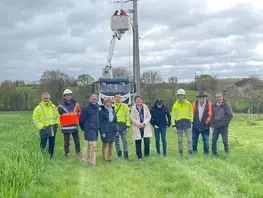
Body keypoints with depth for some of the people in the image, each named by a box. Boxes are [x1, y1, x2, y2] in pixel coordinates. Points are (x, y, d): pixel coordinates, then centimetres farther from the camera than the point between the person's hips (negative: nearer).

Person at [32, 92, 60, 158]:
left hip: (53, 129, 5)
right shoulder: (38, 108, -3)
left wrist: (57, 123, 6)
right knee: (43, 145, -1)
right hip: (44, 129, -4)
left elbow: (57, 116, 21)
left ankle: (51, 157, 23)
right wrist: (41, 126, -13)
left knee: (52, 144, 11)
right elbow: (35, 119, -4)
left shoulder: (53, 107, 11)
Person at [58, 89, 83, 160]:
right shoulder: (61, 106, -3)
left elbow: (79, 114, 17)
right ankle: (67, 154, 15)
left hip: (75, 126, 3)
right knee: (66, 142, 6)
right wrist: (62, 123, 2)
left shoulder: (76, 104, 7)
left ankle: (78, 153, 15)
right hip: (66, 127, -2)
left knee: (77, 141, 5)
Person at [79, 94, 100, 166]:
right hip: (89, 129, -7)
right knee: (92, 145, -12)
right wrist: (83, 128, 5)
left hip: (95, 129, 7)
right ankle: (92, 162, -8)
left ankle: (89, 160, 22)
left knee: (90, 146, 14)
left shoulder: (97, 107, 12)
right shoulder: (86, 108, -10)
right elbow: (81, 120, -4)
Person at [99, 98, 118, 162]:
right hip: (105, 130, -5)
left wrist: (116, 130, 10)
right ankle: (104, 157, 12)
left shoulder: (113, 110, 11)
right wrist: (102, 132, -13)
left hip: (112, 130, 5)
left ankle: (110, 157, 15)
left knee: (111, 143, 7)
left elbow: (115, 121, 15)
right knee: (105, 143, 2)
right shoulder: (101, 111, -7)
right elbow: (100, 122, -9)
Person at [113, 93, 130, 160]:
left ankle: (126, 155, 5)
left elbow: (127, 116, 4)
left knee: (125, 140, -1)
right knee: (116, 141, 7)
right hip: (115, 125, 1)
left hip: (123, 125, -1)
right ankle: (119, 154, 19)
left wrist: (128, 126, -4)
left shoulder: (125, 106, 7)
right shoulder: (112, 106, 6)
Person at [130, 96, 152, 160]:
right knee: (138, 142, 2)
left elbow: (149, 116, 4)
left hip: (145, 127, 1)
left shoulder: (145, 107, 6)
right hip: (137, 128, -1)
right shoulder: (133, 108, -1)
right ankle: (139, 156, 14)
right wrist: (139, 124, -13)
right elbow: (132, 118, -4)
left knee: (147, 141, -6)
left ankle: (146, 154, 14)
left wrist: (144, 123, -9)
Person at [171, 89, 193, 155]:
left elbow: (191, 114, 12)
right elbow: (173, 116, 2)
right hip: (178, 123, 1)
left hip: (187, 122, 0)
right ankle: (180, 152, 21)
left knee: (189, 139, -6)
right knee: (180, 140, 10)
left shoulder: (188, 104, 3)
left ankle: (190, 152, 0)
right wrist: (173, 125, -4)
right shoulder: (175, 105, 2)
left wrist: (191, 122, 10)